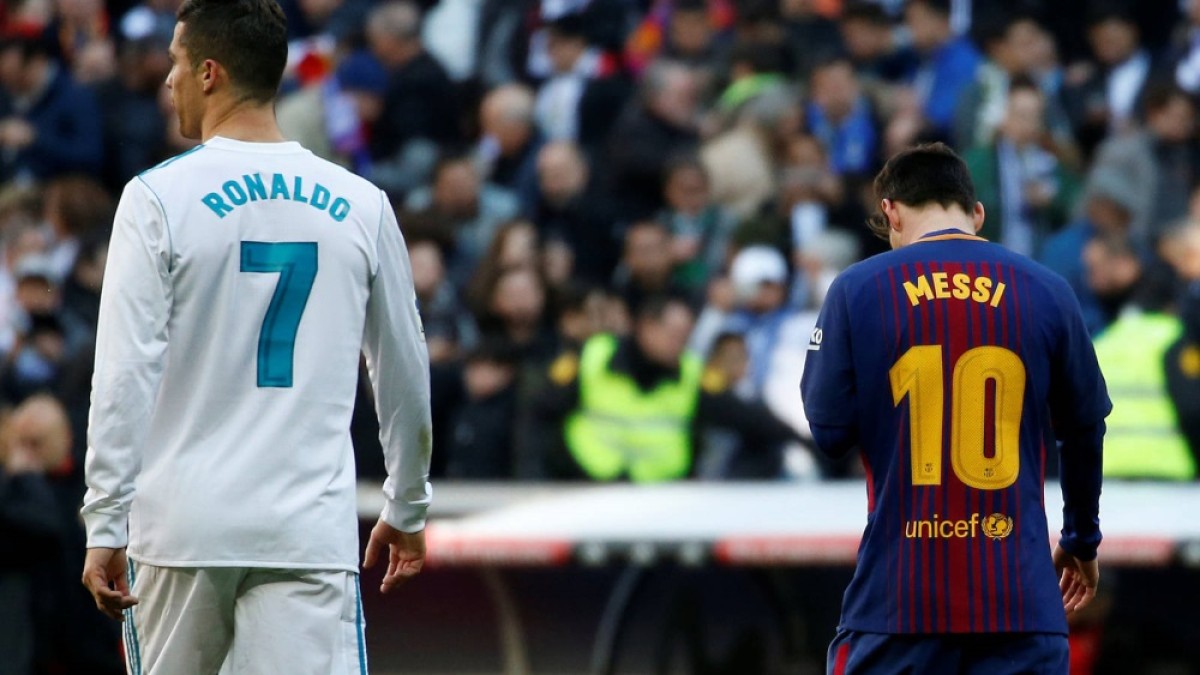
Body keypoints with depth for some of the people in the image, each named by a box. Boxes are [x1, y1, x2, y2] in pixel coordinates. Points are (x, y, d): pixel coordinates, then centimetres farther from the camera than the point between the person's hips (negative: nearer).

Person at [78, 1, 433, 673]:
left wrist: (106, 525, -4)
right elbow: (406, 374, 13)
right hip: (313, 532, 1)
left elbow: (126, 376, -8)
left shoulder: (159, 197, -4)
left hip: (184, 524, -1)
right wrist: (408, 507, 25)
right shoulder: (361, 204, 5)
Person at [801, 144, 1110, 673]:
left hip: (896, 600, -1)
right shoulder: (1046, 292, 3)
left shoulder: (857, 289, -2)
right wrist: (1082, 541, 27)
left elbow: (829, 430, 0)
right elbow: (1085, 429, 12)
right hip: (1020, 600, 1)